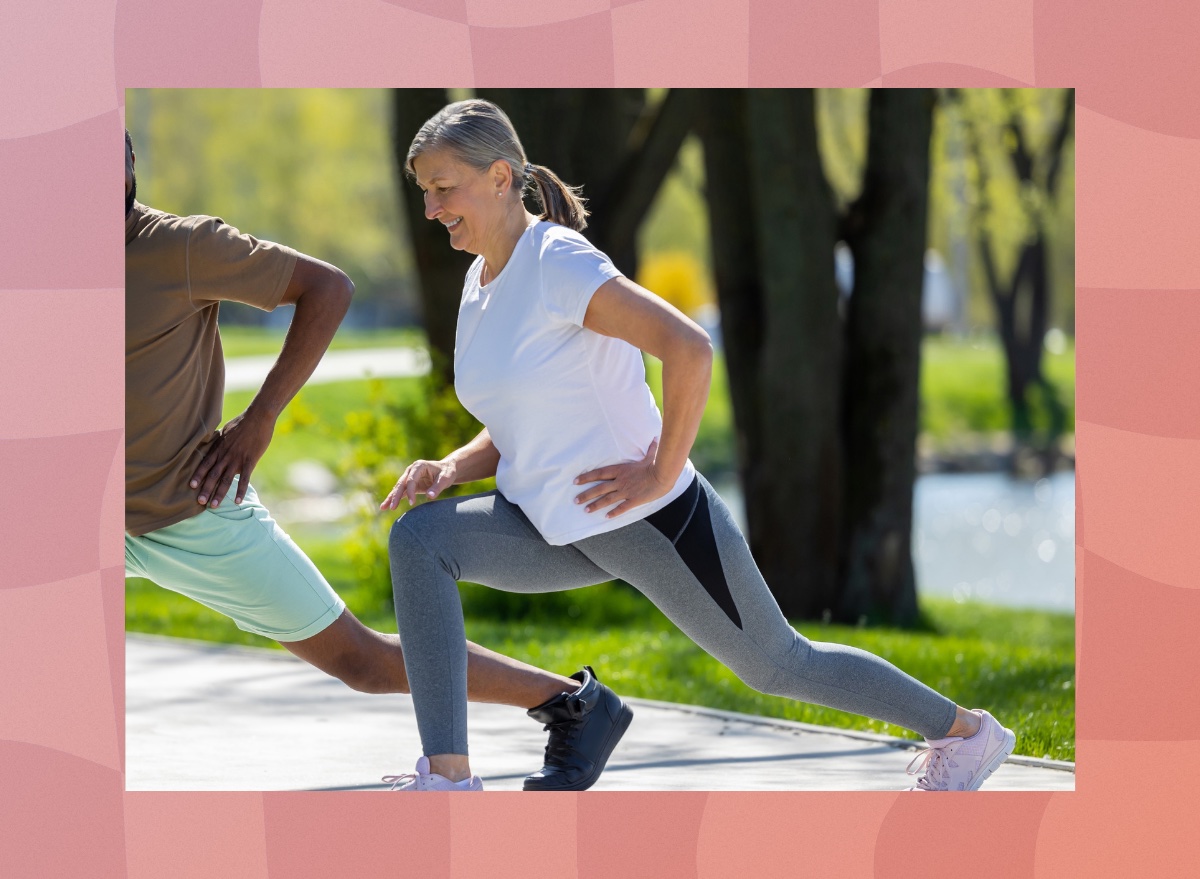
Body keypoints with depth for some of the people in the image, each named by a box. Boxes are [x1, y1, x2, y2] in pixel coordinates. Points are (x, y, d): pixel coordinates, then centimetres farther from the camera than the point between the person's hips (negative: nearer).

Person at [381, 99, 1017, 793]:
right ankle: (447, 775, -17)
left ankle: (965, 731, 32)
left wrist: (662, 472, -24)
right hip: (564, 531, 8)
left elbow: (690, 349, -31)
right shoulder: (482, 281, 7)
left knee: (777, 665, 10)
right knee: (419, 540, -14)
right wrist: (450, 469, -4)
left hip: (650, 521, -8)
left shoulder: (557, 262, -20)